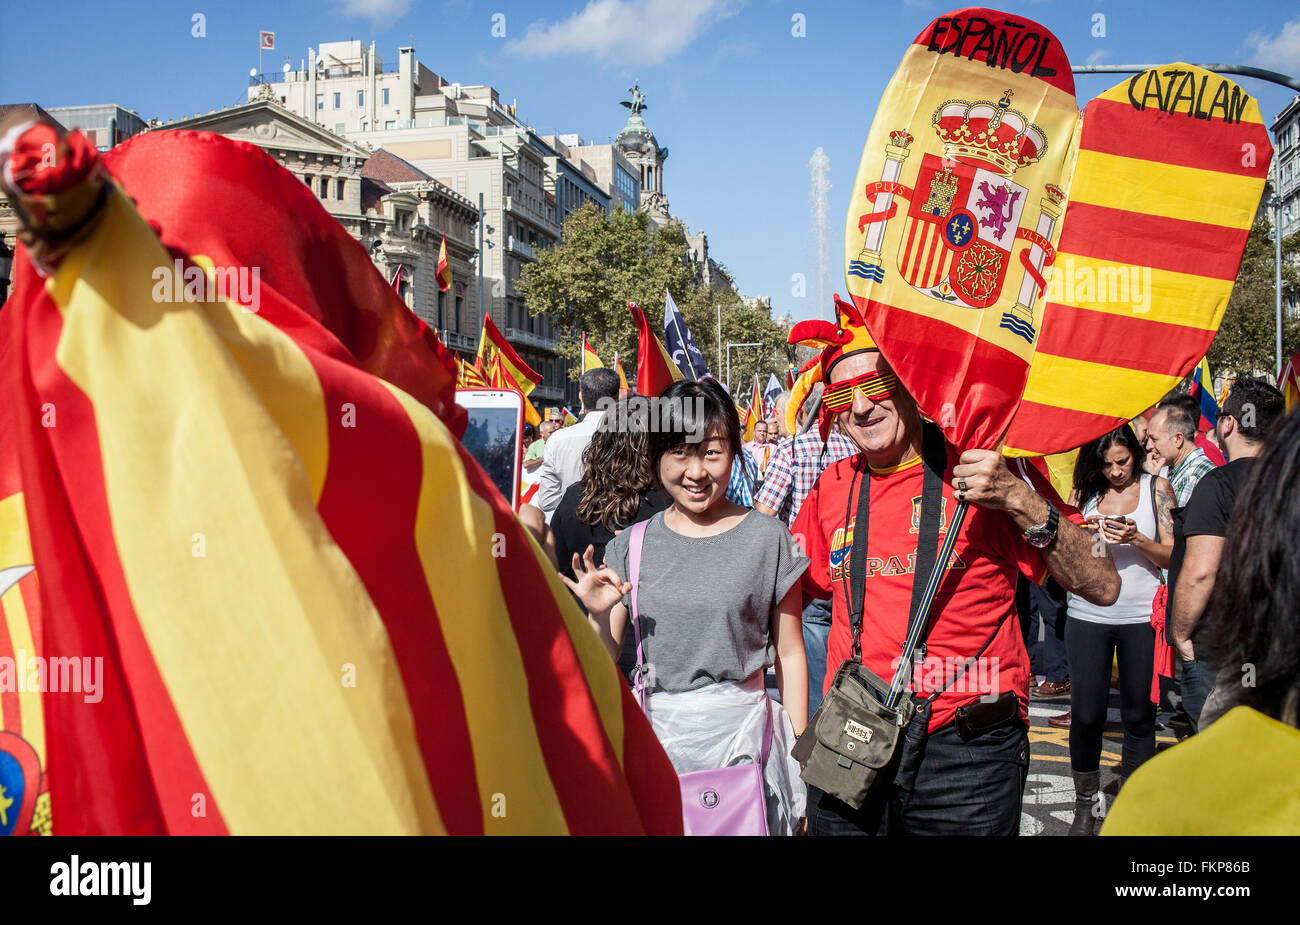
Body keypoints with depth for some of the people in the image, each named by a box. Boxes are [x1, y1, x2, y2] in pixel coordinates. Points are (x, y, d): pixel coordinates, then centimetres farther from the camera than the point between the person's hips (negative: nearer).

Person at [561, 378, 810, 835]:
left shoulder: (767, 538, -3)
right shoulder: (631, 546, 4)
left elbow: (790, 653, 2)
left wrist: (800, 756, 0)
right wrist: (599, 615, -11)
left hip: (740, 731, -2)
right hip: (653, 735, 2)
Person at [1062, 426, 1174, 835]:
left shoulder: (1156, 488, 2)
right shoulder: (1086, 493, 6)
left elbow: (1173, 557, -2)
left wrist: (1137, 540, -20)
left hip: (1141, 617, -1)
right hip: (1088, 615, 1)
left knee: (1139, 714, 4)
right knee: (1085, 714, -1)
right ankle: (1085, 805, 15)